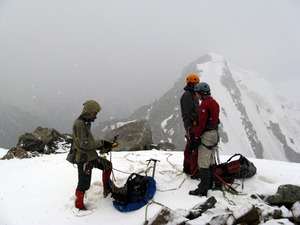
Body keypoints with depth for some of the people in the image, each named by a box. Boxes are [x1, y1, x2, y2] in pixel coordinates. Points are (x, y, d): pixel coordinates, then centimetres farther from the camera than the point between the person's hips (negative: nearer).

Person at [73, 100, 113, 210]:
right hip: (84, 159, -10)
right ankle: (79, 206, 18)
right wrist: (101, 143, -19)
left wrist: (101, 145, 5)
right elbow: (84, 143, -24)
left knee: (107, 165, 20)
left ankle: (107, 190, 32)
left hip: (91, 156, 10)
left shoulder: (85, 123, 12)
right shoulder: (79, 123, -20)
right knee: (84, 184, 0)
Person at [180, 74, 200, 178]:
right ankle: (194, 173, -7)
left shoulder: (193, 94, 18)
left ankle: (187, 168, 26)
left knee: (190, 146, 16)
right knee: (196, 148, -10)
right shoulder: (187, 95, -14)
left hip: (195, 124, 10)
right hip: (191, 125, -10)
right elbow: (187, 113, -19)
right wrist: (189, 128, -22)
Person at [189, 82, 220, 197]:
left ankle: (203, 189, -3)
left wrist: (196, 138, -14)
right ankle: (209, 183, 28)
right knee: (211, 161, 17)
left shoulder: (204, 104, -18)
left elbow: (202, 123, -20)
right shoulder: (214, 102, 10)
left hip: (207, 135, -10)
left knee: (203, 163, -6)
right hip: (215, 133, 10)